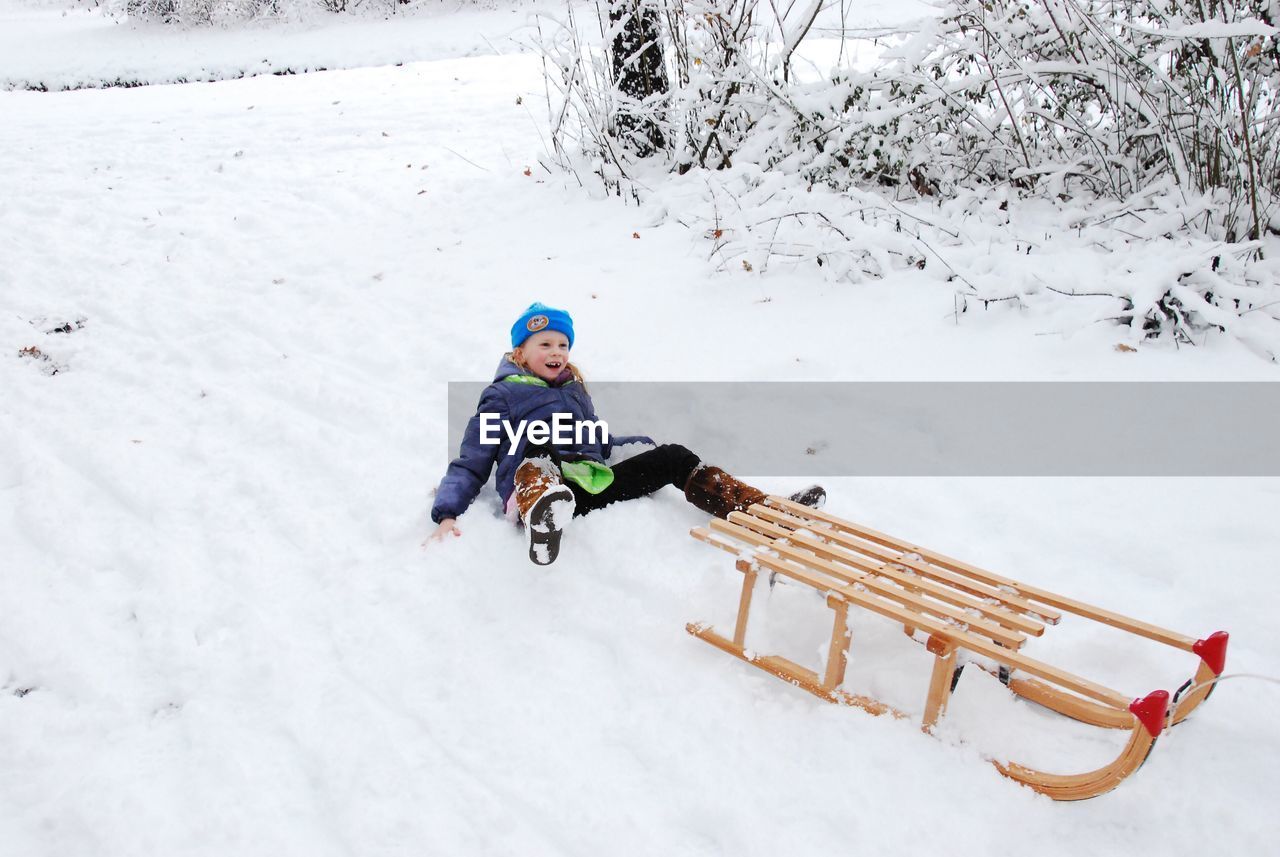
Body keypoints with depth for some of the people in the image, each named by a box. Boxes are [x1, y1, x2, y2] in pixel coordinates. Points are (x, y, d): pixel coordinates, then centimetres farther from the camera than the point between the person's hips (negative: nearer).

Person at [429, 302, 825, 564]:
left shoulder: (575, 390, 30)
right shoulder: (502, 395, 11)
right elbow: (470, 465, 6)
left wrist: (652, 444, 27)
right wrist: (446, 514, -12)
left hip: (590, 486, 6)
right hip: (539, 485, -6)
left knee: (673, 457, -6)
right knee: (539, 440, -38)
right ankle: (542, 519, -72)